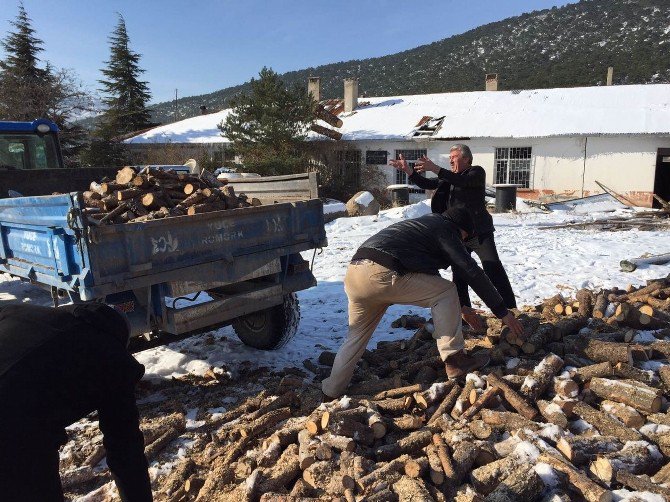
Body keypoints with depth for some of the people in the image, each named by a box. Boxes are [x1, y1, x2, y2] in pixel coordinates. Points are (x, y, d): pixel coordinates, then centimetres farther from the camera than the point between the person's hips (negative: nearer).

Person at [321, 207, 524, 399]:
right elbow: (472, 272, 4)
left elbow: (429, 282, 42)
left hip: (353, 274, 9)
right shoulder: (445, 229, 9)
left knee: (357, 335, 23)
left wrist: (459, 307, 47)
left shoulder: (424, 223, 34)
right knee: (446, 292, 6)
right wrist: (502, 311, 11)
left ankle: (332, 390, 29)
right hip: (383, 276, -9)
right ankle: (454, 360, 11)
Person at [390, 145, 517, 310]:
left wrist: (435, 168, -33)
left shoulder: (477, 172, -5)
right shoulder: (448, 178, 14)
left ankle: (510, 311, 0)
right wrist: (408, 170, -8)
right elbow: (426, 184, 7)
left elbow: (461, 181, -24)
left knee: (495, 272, -5)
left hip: (479, 233, -6)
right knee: (459, 275, 9)